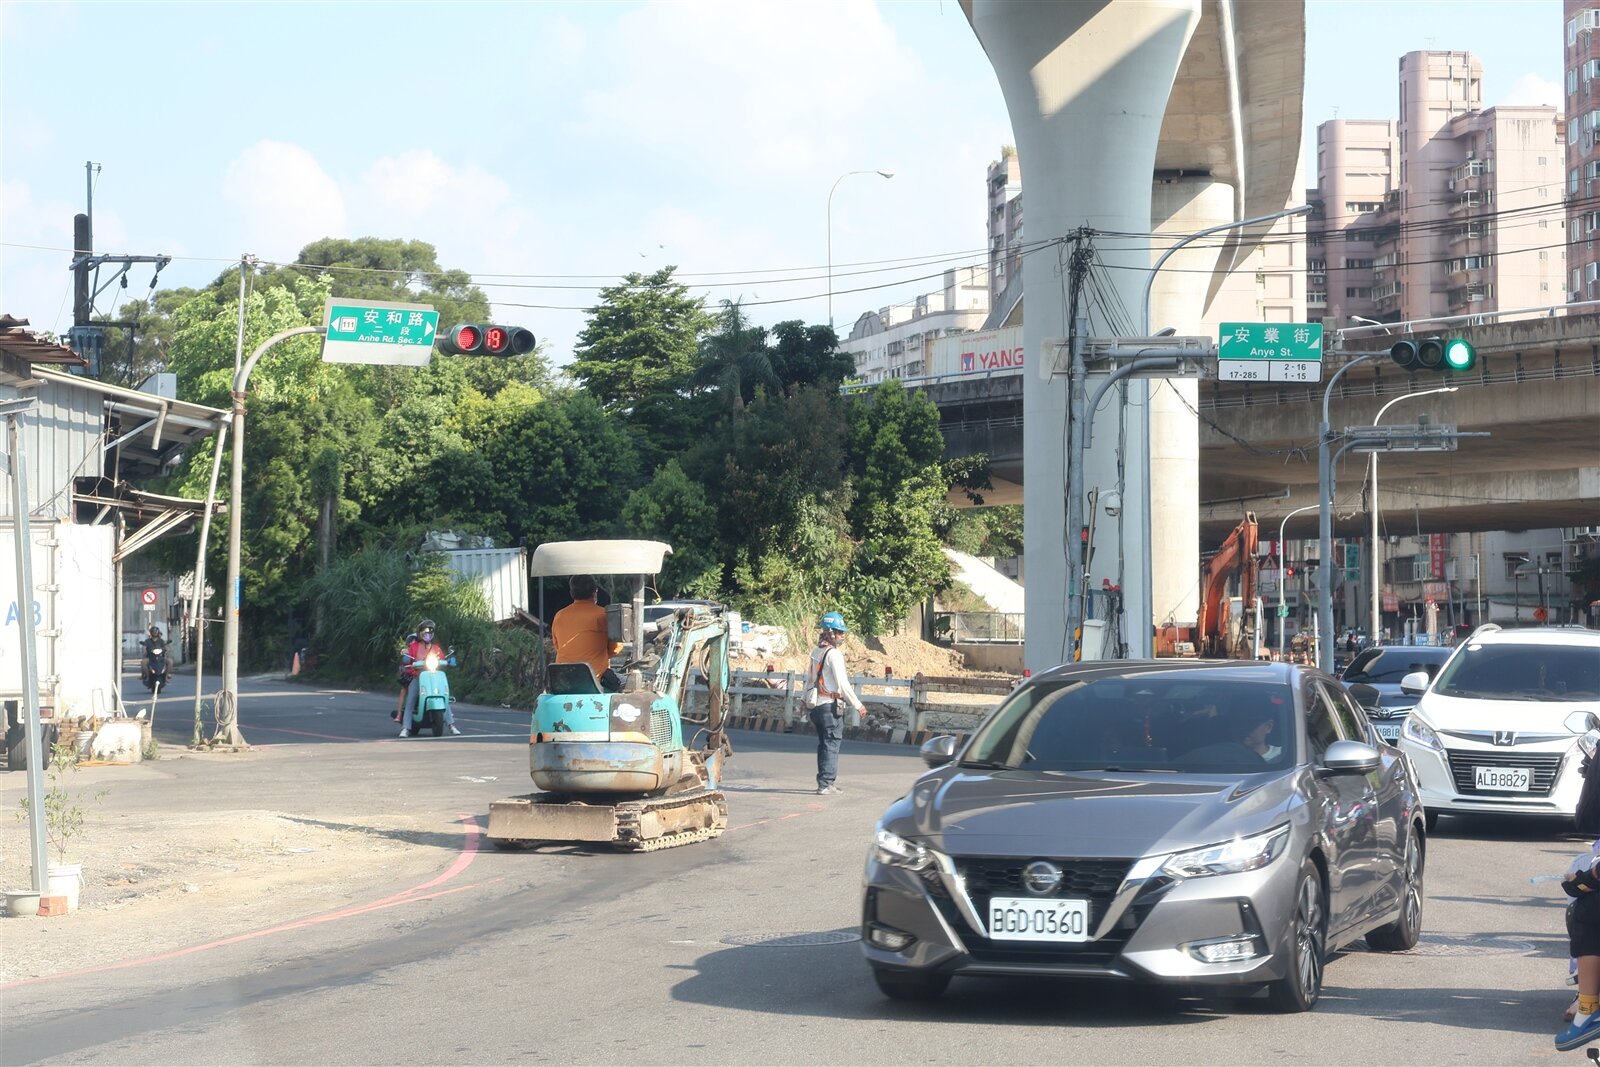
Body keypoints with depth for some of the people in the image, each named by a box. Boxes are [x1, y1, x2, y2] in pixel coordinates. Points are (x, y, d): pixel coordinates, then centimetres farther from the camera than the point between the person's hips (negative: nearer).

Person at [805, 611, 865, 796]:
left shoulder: (816, 652, 12)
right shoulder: (834, 654, -14)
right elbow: (842, 684, -16)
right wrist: (857, 705, -11)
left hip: (816, 704, 8)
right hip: (830, 705, -8)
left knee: (824, 744, 15)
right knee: (831, 745, -4)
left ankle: (829, 782, 21)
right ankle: (825, 784, -7)